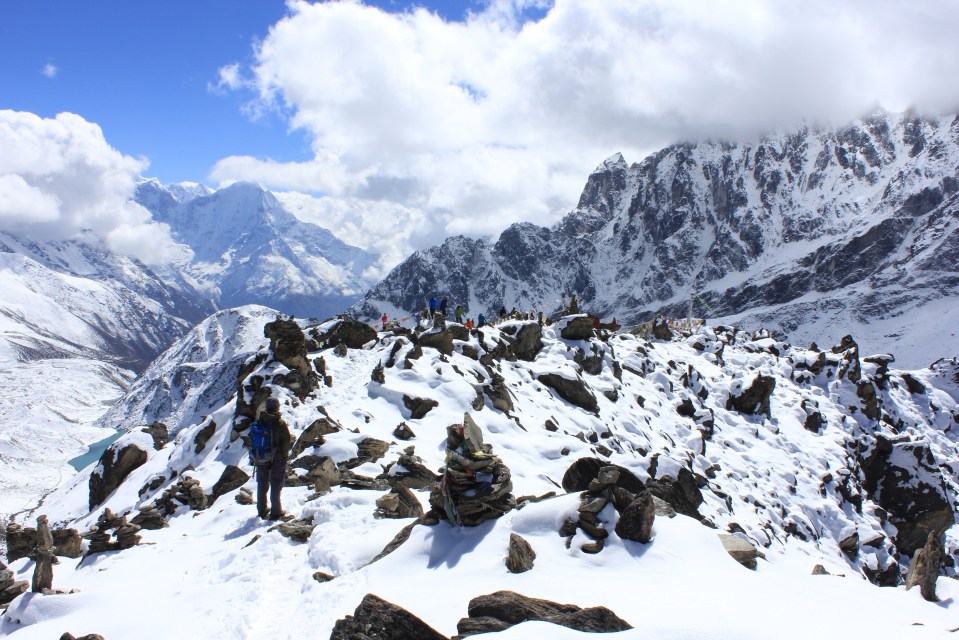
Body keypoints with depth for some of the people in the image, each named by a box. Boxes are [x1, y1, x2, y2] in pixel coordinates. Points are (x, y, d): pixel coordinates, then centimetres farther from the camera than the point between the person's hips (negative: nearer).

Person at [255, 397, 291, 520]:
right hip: (277, 459, -4)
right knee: (276, 486, 5)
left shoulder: (258, 422, -3)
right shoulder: (280, 423, -16)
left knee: (262, 485, 16)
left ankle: (262, 509, 27)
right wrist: (284, 456, 5)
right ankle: (275, 512, 8)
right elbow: (286, 442, -12)